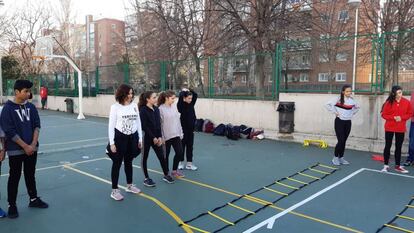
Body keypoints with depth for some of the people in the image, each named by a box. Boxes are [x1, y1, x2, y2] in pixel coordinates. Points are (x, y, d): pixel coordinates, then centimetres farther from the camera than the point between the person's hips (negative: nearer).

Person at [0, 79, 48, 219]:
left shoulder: (31, 107, 4)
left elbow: (37, 126, 3)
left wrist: (33, 144, -8)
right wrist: (25, 146, -14)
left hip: (32, 148, 4)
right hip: (15, 150, -4)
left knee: (30, 175, 16)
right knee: (14, 177, 5)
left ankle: (34, 199, 29)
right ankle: (12, 205, 17)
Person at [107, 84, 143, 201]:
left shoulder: (134, 106, 3)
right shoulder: (115, 107, -9)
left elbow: (138, 122, 8)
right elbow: (111, 125, -8)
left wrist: (140, 139, 9)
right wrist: (112, 143, -12)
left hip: (132, 137, 4)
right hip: (119, 137, -4)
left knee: (129, 162, 18)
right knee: (117, 163, 4)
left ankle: (129, 185, 33)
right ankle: (114, 190, 13)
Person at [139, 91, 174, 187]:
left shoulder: (156, 109, 6)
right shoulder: (143, 110, -13)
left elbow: (159, 124, 7)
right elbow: (144, 126, -16)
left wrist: (159, 137, -2)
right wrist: (153, 137, -16)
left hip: (156, 137, 6)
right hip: (146, 137, -6)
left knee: (162, 156, 8)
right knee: (145, 157, 7)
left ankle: (166, 175, 23)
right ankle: (146, 178, 18)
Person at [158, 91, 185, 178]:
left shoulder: (174, 107, 6)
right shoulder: (161, 109, -13)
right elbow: (160, 124, -12)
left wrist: (181, 133, 11)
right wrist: (161, 137, -13)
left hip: (176, 135, 6)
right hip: (166, 136, -6)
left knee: (180, 153, 5)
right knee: (166, 155, 8)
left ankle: (174, 170, 26)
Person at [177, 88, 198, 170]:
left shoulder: (191, 104, 6)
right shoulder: (180, 105, -11)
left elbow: (195, 95, 10)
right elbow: (180, 96, -25)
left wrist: (189, 90, 4)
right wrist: (183, 91, -9)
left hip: (191, 128, 6)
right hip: (183, 128, -5)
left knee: (190, 146, 8)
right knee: (182, 145, 7)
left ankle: (189, 163, 15)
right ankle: (181, 162, 20)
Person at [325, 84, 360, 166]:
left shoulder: (352, 100, 5)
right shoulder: (338, 99, -9)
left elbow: (357, 107, 23)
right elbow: (328, 105, -13)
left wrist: (352, 114, 9)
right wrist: (335, 112, -12)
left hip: (348, 122, 5)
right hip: (339, 121, -5)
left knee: (344, 141, 9)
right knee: (341, 141, -8)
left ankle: (341, 158, 21)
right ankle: (335, 157, 9)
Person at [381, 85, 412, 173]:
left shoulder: (406, 102, -3)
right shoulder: (389, 102, -8)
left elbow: (410, 114, 4)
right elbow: (384, 114, -5)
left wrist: (401, 118, -13)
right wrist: (393, 117, -18)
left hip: (401, 128, 2)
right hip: (389, 128, -2)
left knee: (398, 147, 10)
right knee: (388, 146, 4)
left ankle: (397, 166, 20)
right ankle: (386, 165, 11)